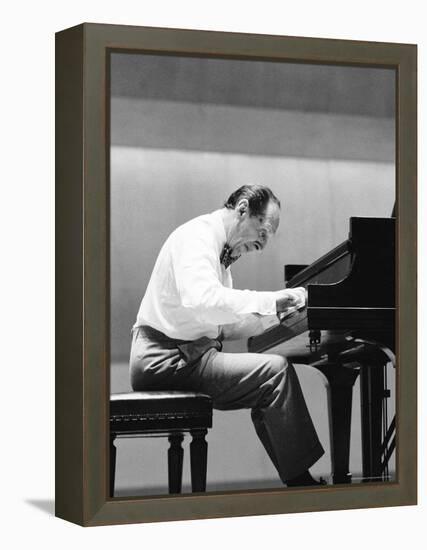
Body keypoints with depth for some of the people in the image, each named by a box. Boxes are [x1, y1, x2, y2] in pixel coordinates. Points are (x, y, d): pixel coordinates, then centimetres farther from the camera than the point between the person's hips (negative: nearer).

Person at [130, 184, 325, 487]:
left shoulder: (220, 252, 20)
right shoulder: (197, 236, -13)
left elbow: (224, 326, 19)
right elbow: (202, 301, -33)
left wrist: (276, 313, 6)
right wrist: (271, 300, -30)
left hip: (184, 354, 10)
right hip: (166, 357, -10)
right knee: (276, 371, -20)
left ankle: (295, 479, 5)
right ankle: (300, 480, -14)